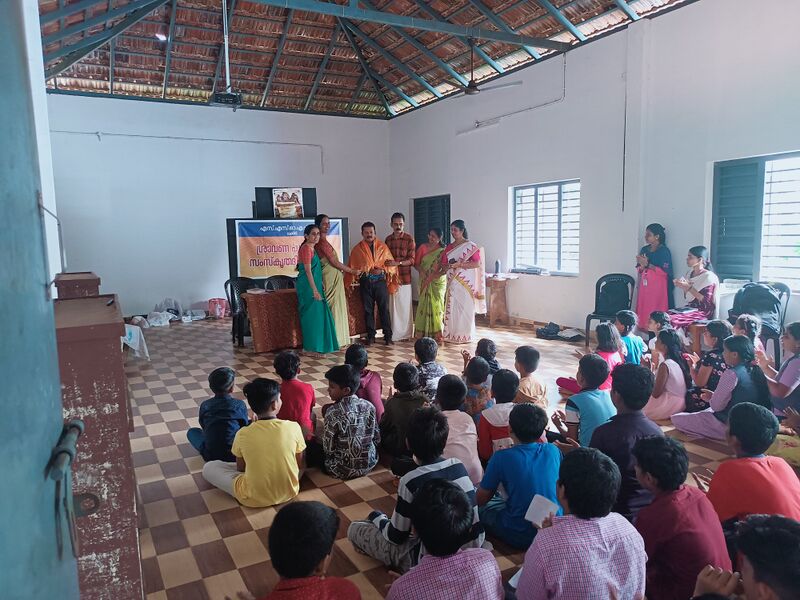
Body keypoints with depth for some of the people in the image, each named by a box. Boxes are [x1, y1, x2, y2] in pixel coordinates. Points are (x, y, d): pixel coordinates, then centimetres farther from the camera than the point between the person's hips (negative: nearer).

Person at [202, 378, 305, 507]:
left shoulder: (243, 434, -16)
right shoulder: (293, 427, -16)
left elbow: (240, 468, 0)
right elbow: (301, 466, -3)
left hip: (254, 499, -2)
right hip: (289, 492, 2)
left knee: (209, 468, 13)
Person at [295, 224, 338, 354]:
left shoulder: (311, 249, 15)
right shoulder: (306, 248, -14)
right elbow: (308, 271, -19)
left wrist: (318, 288, 21)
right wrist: (315, 290, -22)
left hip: (314, 285, 10)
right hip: (308, 286, -10)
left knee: (317, 314, 12)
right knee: (312, 315, -6)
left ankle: (317, 346, 20)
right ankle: (311, 348, 1)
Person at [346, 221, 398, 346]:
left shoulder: (383, 247, 6)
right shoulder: (357, 249, 6)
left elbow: (391, 263, 7)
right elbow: (352, 267, 7)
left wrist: (383, 270, -10)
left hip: (380, 281, -1)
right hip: (365, 282, 1)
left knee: (384, 309, -1)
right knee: (368, 310, 6)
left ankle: (388, 336, 6)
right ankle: (370, 336, 15)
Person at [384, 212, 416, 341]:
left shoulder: (409, 239, -4)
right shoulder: (388, 239, 10)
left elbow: (412, 259, -7)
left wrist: (398, 263, -20)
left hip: (404, 277, -4)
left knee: (405, 305, 1)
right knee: (393, 305, 6)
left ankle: (406, 333, 9)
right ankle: (394, 333, 14)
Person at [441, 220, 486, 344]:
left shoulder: (471, 246, -4)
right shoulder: (449, 247, 13)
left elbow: (477, 263, -13)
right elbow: (443, 265, 13)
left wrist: (459, 264, -17)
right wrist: (449, 265, -10)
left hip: (466, 283, -5)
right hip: (452, 282, 5)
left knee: (465, 308, -3)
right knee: (451, 308, 5)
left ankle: (465, 336, 5)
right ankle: (451, 335, 13)